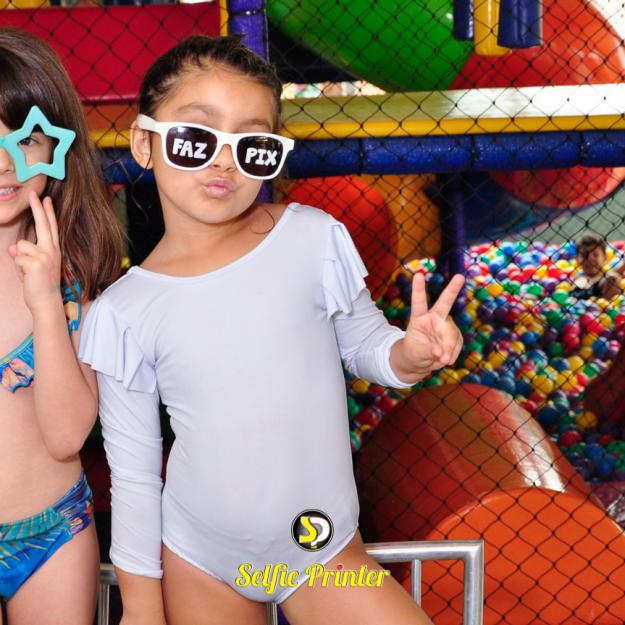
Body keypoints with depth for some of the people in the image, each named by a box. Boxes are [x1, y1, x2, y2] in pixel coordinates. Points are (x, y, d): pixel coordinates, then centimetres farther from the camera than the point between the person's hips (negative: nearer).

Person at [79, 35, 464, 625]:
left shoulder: (313, 239, -10)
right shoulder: (124, 312, -9)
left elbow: (362, 341, 5)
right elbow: (133, 474, -1)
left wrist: (409, 353, -16)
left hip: (321, 553, 0)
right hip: (195, 565, 0)